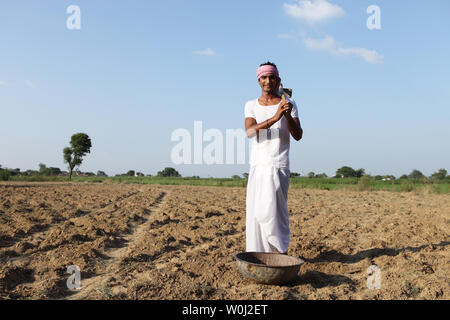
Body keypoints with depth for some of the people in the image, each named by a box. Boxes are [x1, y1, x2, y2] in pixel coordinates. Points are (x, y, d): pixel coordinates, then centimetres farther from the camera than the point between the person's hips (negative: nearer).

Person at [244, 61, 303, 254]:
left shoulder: (288, 104, 2)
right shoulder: (251, 105, 8)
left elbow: (298, 136, -6)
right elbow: (249, 132, -11)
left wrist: (288, 116, -24)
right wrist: (274, 118, -25)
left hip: (278, 166, -3)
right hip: (256, 166, 4)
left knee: (272, 210, -10)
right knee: (254, 211, 6)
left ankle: (282, 252, 2)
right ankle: (258, 253, 17)